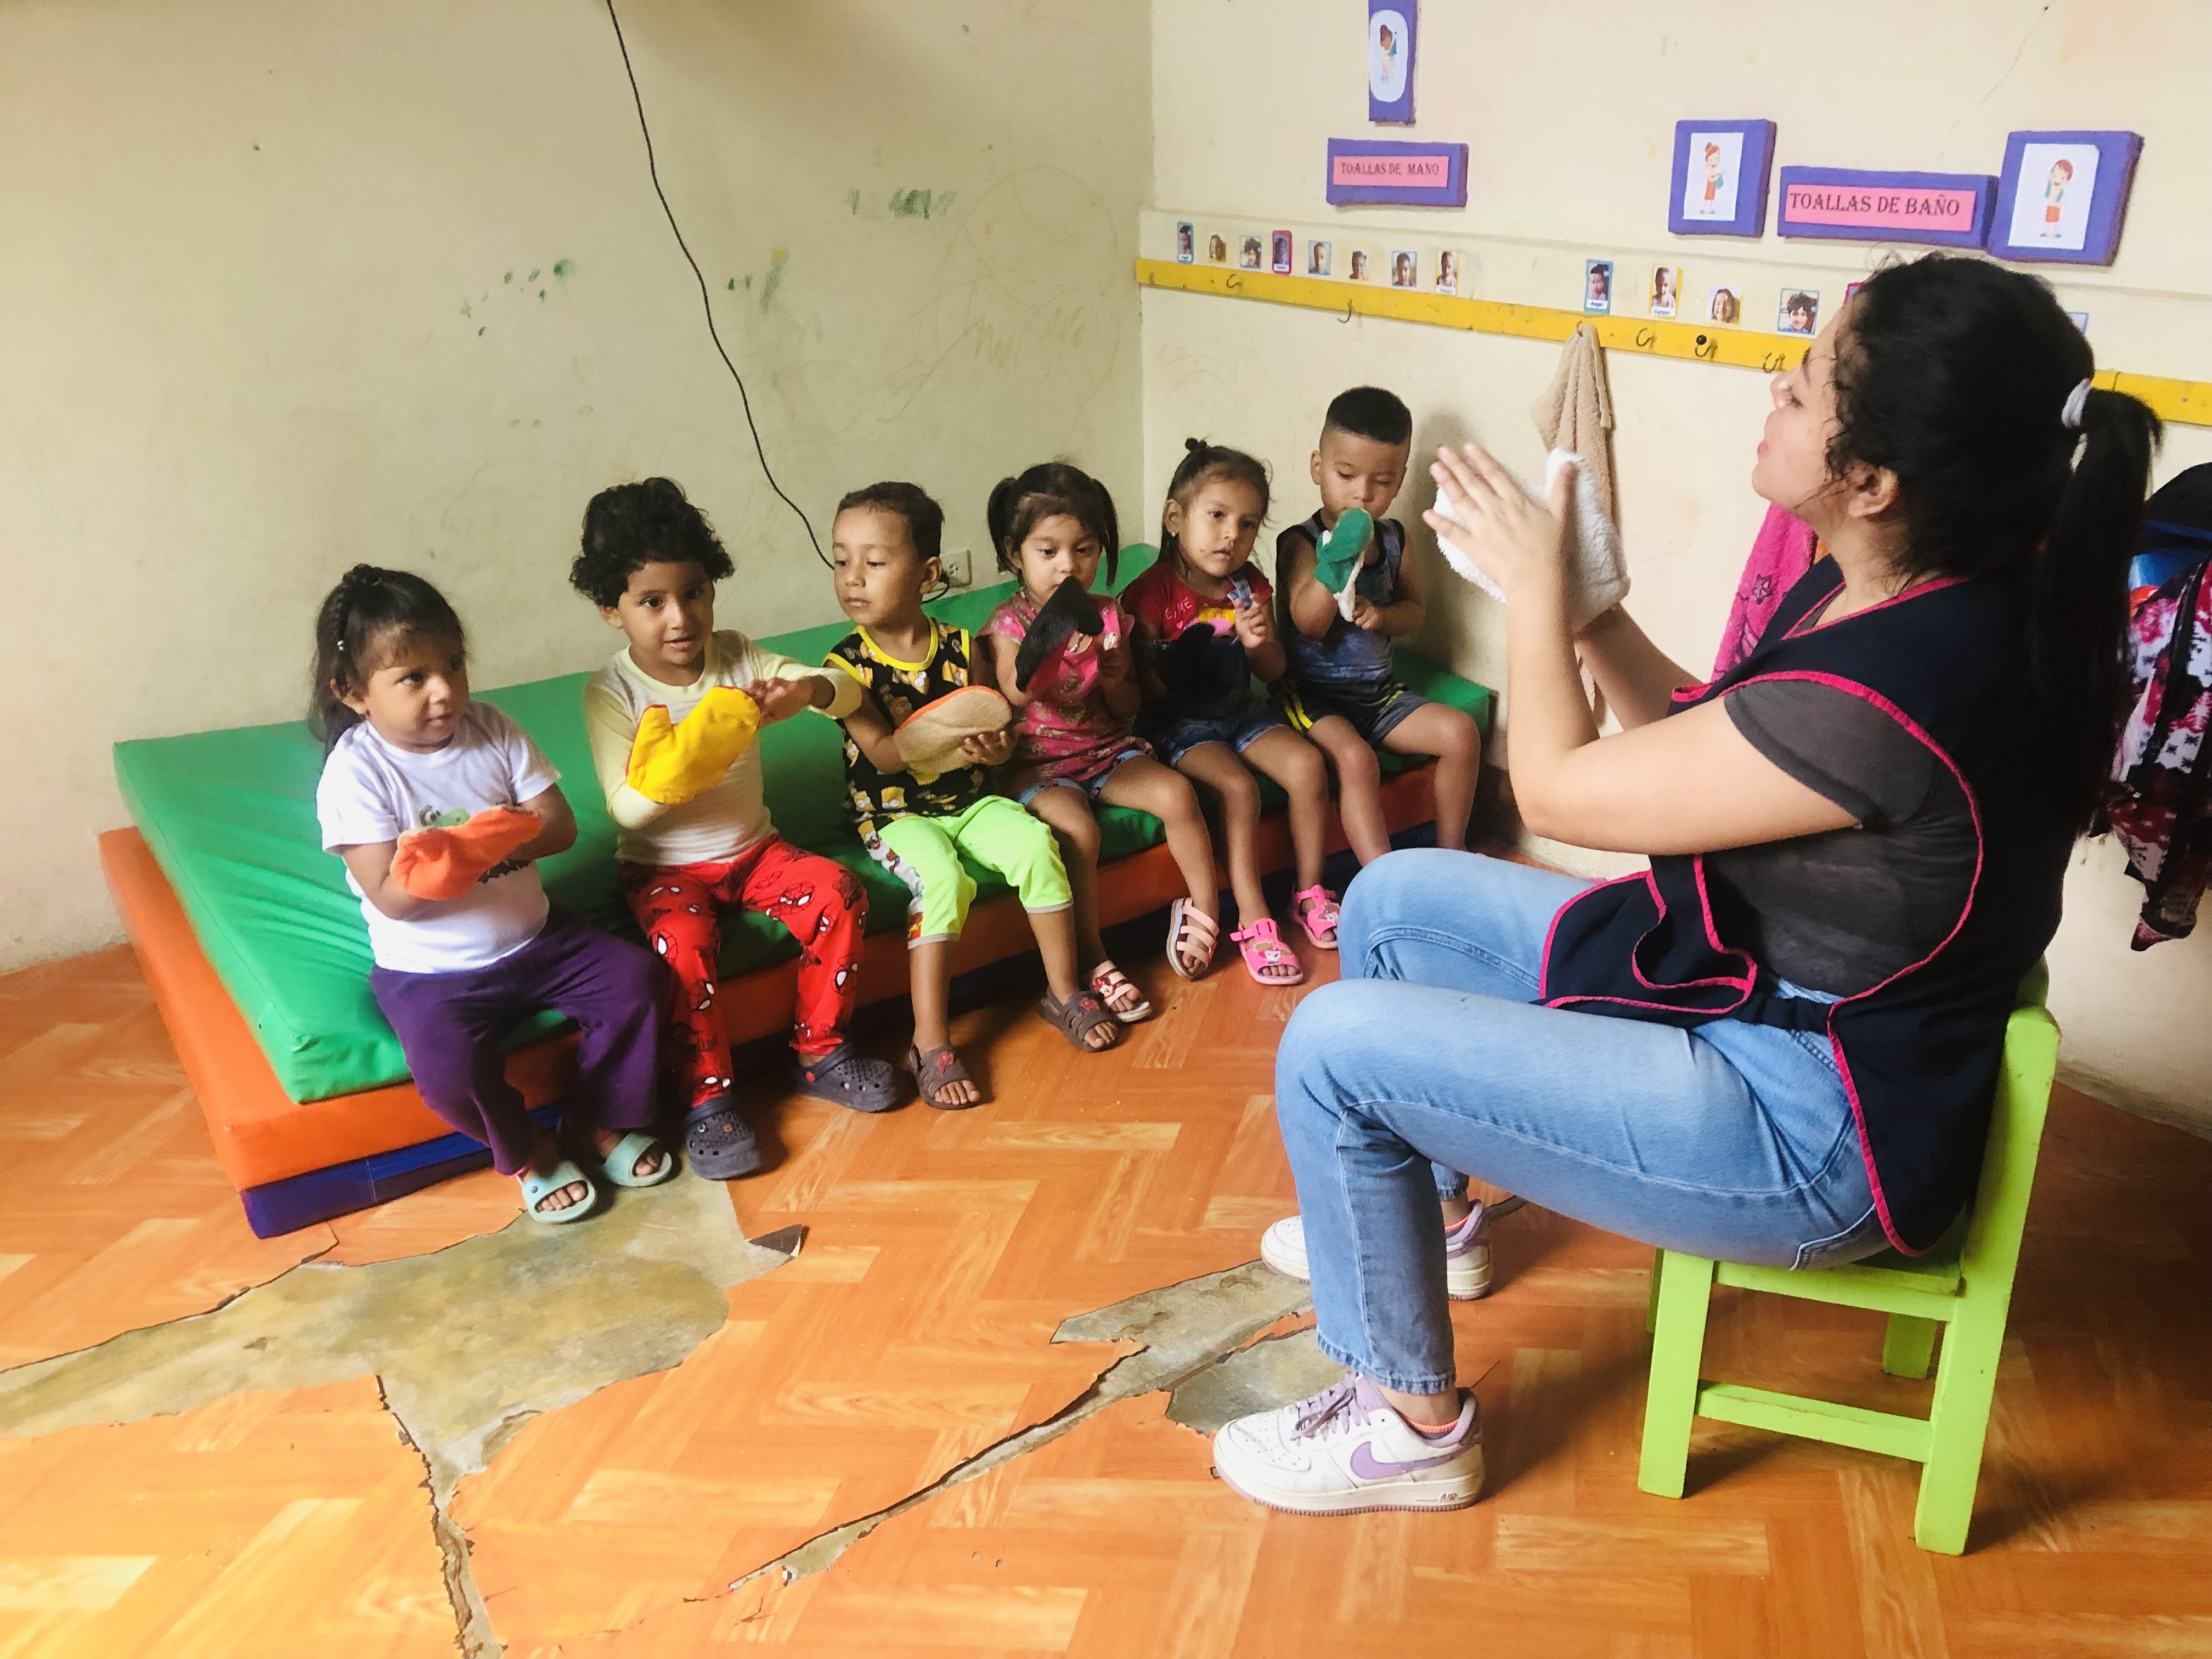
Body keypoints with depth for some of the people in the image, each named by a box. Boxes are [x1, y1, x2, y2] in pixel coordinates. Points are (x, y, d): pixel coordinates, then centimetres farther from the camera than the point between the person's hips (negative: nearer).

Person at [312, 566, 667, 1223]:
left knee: (634, 977, -11)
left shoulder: (492, 731, -3)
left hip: (535, 938, 4)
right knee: (448, 1068, -29)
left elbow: (561, 826, -6)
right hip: (431, 969, -4)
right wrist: (487, 841, -36)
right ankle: (528, 1154, 3)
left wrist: (497, 836, -27)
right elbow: (392, 895, -21)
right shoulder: (355, 772, -15)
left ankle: (605, 1118, 12)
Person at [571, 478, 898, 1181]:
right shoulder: (610, 693, -12)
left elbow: (849, 692, -9)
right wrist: (692, 743, -34)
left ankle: (820, 1053, -1)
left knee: (839, 895, -20)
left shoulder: (737, 656, -3)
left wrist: (810, 690, -32)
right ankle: (707, 1097, -13)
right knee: (684, 942, -33)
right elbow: (628, 807, -20)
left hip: (753, 849, 4)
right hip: (664, 868, -3)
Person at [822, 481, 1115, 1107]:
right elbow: (882, 751, -17)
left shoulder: (960, 648, 0)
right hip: (894, 815, -3)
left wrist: (993, 745, -24)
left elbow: (998, 730, 1)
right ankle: (930, 1044, -25)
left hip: (969, 801, 3)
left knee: (1034, 842, -23)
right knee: (942, 878, -31)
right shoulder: (847, 663, -8)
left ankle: (1064, 991, -5)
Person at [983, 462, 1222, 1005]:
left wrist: (1117, 681, -15)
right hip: (1039, 764, -4)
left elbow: (1126, 711, 9)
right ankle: (1093, 962, -17)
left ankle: (1205, 906, 3)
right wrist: (1056, 644, -45)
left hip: (1108, 750, 4)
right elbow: (1016, 693, -28)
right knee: (1077, 828, -31)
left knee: (1176, 792, -20)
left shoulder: (1109, 616, 3)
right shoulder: (1010, 621, -8)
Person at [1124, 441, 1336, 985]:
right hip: (1180, 722, -5)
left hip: (1242, 709, 5)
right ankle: (1254, 922, -17)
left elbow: (1274, 671, 6)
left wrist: (1259, 642, -15)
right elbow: (1147, 687, -9)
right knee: (1239, 787, -28)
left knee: (1307, 765, -17)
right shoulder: (1151, 592, -13)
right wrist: (1180, 662, -27)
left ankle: (1310, 893, 1)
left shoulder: (1250, 586, 3)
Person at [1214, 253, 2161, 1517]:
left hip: (1815, 1134, -10)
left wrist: (1537, 587, -8)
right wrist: (1588, 596, -1)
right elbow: (1699, 738, 9)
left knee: (1332, 1049, -14)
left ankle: (1414, 1428, 8)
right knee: (1393, 898, 14)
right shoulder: (1892, 588, -4)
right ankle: (1402, 1219, 37)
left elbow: (1555, 788, -21)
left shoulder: (1885, 696, -34)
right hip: (1747, 984, 10)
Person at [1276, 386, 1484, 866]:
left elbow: (1415, 608, 12)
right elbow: (1309, 623, -21)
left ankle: (1449, 857, 6)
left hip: (1379, 691, 6)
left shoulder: (1393, 539, 4)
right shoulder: (1300, 542, -12)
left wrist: (1383, 616, -12)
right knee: (1355, 756, -32)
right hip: (1313, 695, -6)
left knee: (1461, 733, -9)